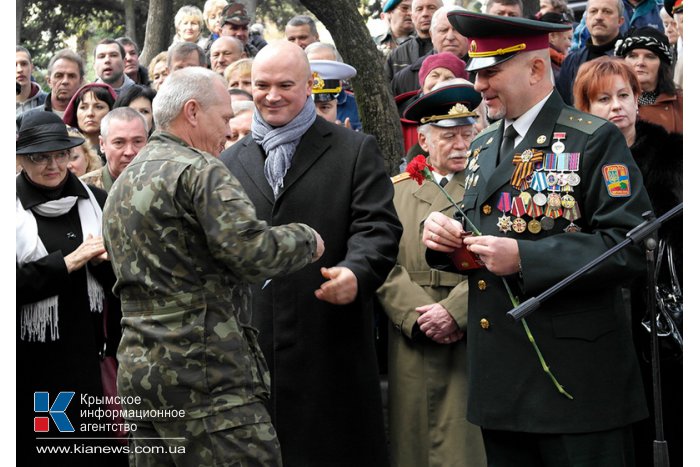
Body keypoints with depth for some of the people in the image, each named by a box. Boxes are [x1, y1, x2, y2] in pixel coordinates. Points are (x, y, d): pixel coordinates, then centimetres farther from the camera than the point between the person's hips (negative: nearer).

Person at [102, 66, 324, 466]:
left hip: (138, 368, 10)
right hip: (204, 371, -9)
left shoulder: (124, 182, 20)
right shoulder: (199, 171, -9)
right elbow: (253, 251, -19)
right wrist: (307, 239, -2)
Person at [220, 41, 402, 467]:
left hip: (331, 352, -3)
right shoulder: (230, 162, 15)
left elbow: (377, 227, -6)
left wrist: (356, 273, -26)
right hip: (249, 352, 3)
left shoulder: (356, 151, 4)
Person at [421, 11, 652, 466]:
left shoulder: (596, 141, -7)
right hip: (501, 383, 7)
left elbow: (629, 247, -17)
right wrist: (446, 239, 1)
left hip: (574, 377, -7)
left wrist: (524, 258, -22)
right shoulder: (483, 148, 16)